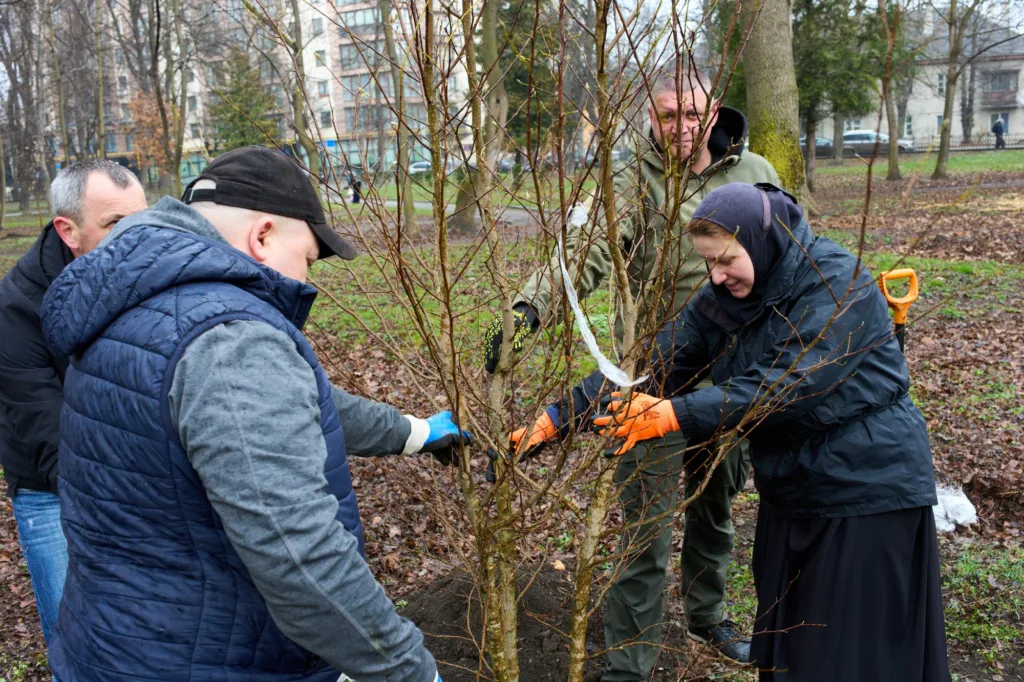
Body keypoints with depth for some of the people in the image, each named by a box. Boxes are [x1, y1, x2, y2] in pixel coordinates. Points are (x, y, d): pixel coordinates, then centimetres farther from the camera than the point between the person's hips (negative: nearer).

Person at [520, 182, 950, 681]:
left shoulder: (838, 284, -20)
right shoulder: (724, 300, 0)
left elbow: (787, 386, -31)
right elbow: (652, 364, -6)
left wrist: (674, 415, -36)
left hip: (868, 490, -7)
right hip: (791, 493, 7)